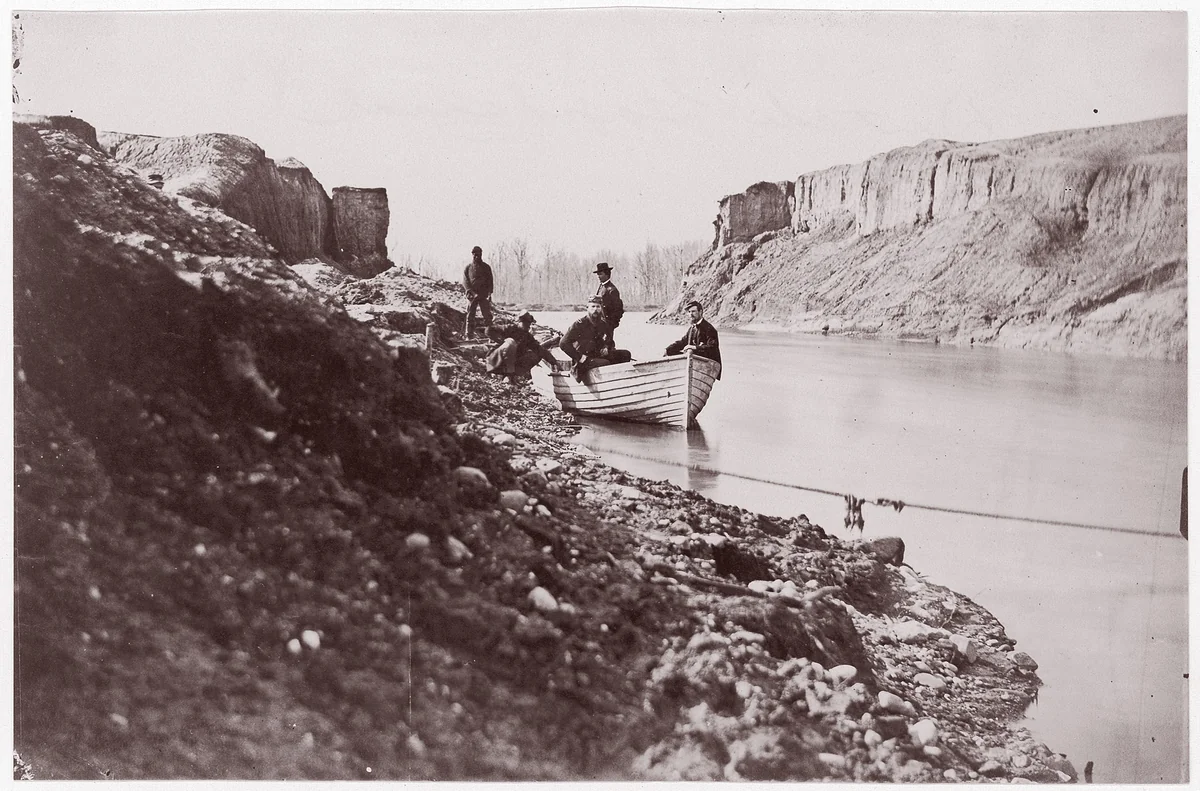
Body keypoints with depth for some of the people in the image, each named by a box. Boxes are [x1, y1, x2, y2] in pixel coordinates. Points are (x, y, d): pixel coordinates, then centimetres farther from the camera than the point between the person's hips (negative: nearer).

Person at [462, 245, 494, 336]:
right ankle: (467, 335, 5)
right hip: (471, 295, 0)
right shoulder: (467, 268, 8)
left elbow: (490, 282, 7)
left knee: (487, 316, -6)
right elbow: (465, 282, 0)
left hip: (484, 296, 0)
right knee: (470, 316, 1)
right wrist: (472, 293, -14)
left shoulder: (486, 267, 11)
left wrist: (489, 294, -8)